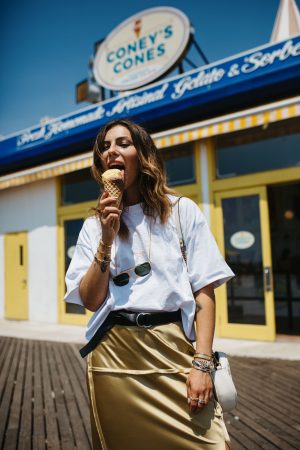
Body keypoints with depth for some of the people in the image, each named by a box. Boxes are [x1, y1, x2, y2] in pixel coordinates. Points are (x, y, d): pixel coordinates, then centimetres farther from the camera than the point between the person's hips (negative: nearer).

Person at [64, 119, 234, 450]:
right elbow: (91, 301, 2)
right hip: (113, 356, 2)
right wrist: (107, 238, -8)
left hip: (173, 350, -2)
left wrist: (202, 363, -10)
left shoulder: (182, 211, 2)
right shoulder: (94, 225, 9)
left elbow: (204, 292, -2)